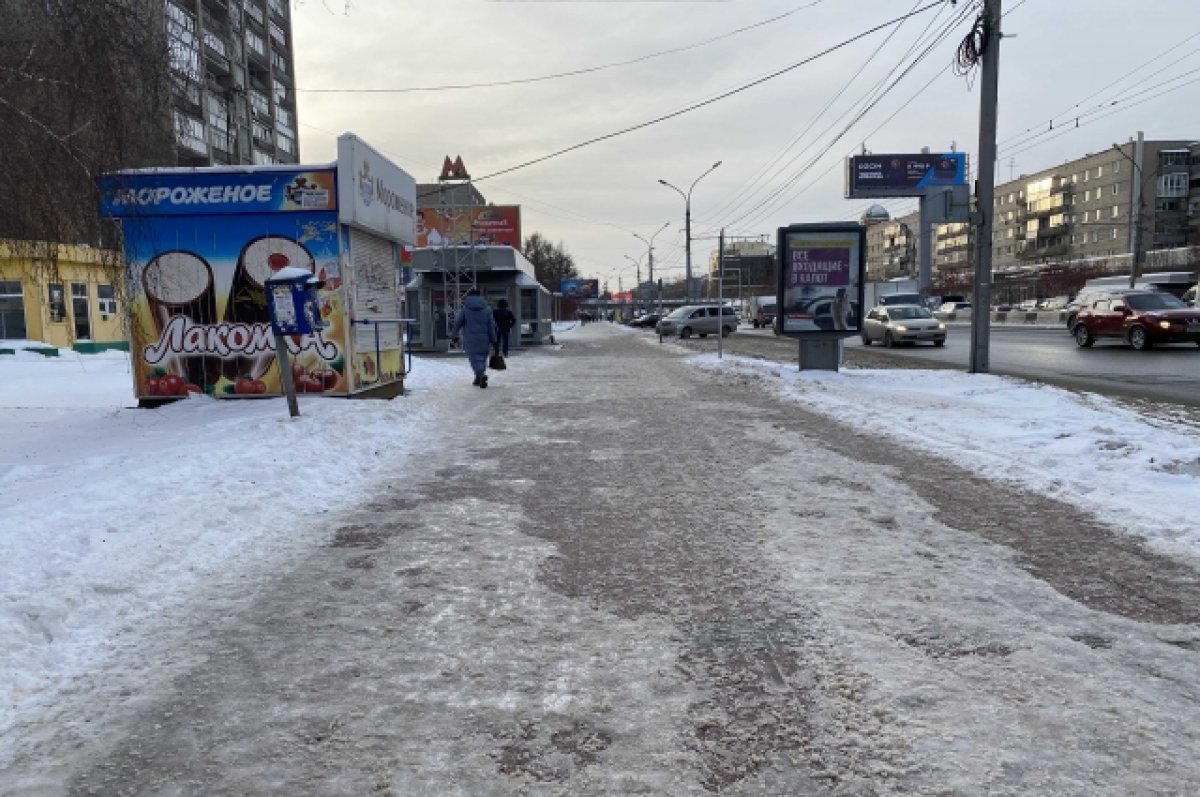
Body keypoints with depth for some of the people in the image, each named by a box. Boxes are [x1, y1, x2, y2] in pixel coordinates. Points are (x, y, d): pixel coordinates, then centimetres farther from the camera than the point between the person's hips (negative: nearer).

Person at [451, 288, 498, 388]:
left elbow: (457, 323, 2)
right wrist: (493, 339, 7)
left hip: (470, 341, -2)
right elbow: (491, 326, 2)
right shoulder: (487, 309, 3)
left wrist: (454, 335, 17)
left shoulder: (465, 309, -2)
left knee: (475, 358, -3)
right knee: (482, 358, 15)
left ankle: (481, 374, -28)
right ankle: (478, 379, 20)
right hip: (484, 340, 2)